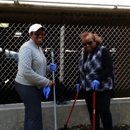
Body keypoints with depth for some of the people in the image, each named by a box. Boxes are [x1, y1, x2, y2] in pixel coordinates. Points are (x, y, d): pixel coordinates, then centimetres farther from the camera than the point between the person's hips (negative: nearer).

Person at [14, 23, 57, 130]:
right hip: (26, 86, -10)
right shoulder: (27, 48, -19)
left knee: (30, 113, 17)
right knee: (35, 114, -7)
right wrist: (46, 81, -23)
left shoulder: (38, 48, 11)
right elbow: (26, 71, -27)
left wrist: (49, 68, 0)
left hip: (35, 85, 10)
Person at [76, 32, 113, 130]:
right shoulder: (84, 53, 10)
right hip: (88, 88, 7)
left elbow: (109, 68, -19)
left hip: (102, 88, -7)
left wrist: (98, 80, -29)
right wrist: (80, 83, 16)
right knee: (92, 111, 12)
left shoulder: (103, 51, -12)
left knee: (104, 111, -6)